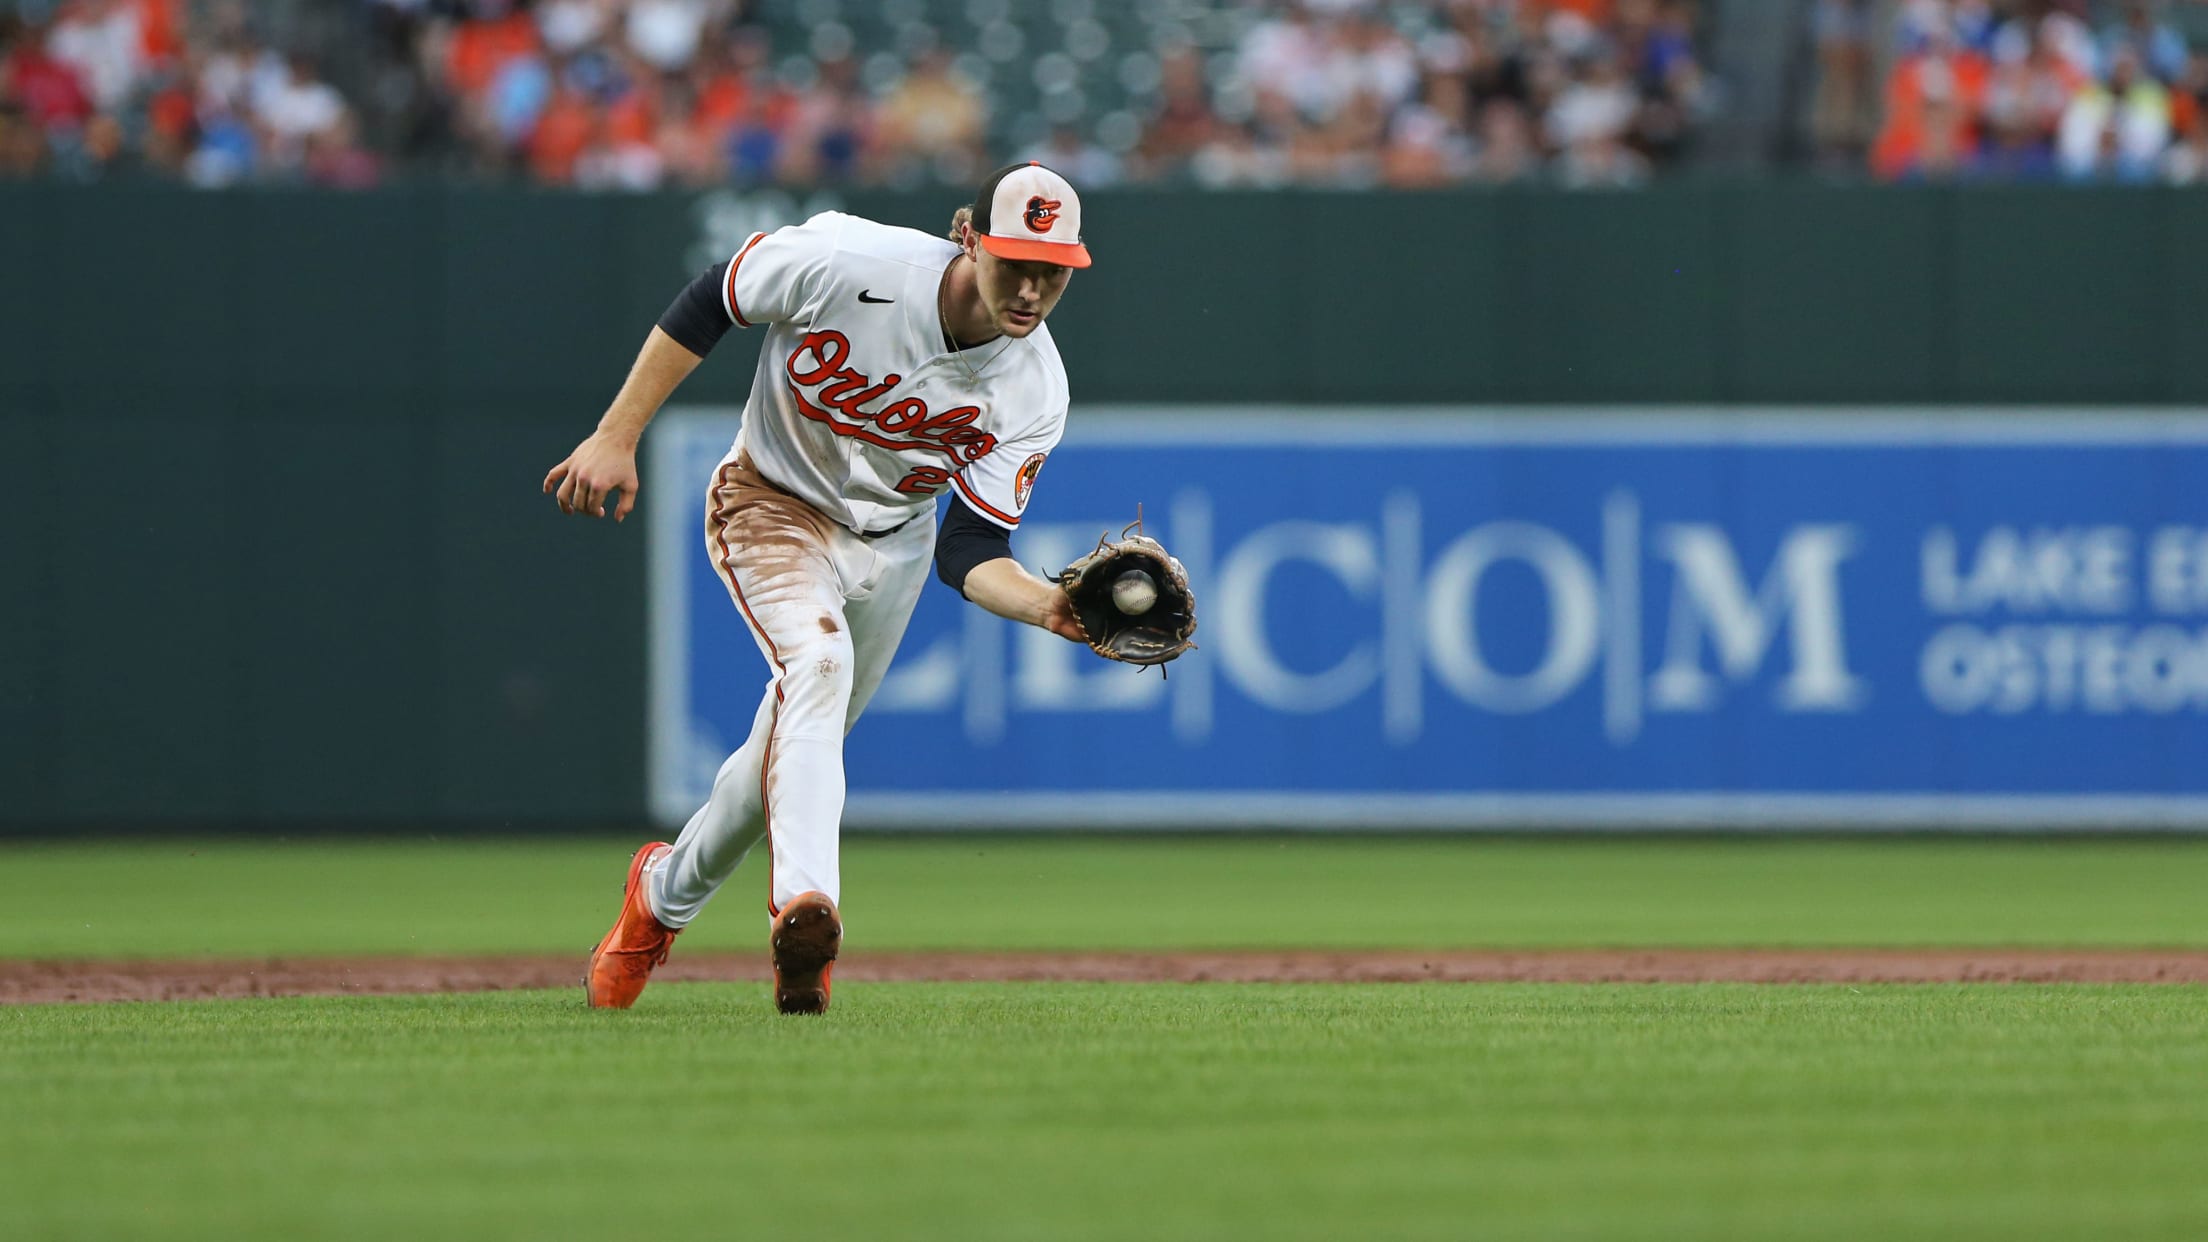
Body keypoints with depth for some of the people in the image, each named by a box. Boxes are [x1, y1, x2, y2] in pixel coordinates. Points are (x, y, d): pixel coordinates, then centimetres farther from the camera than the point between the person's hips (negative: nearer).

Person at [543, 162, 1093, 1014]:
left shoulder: (1034, 391, -21)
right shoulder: (847, 263, -31)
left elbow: (969, 552, -21)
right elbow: (708, 305, -15)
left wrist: (1047, 607, -42)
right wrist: (616, 437, -17)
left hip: (893, 544, 4)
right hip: (773, 505, -4)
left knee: (796, 747, 13)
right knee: (815, 661, -32)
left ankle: (665, 893, 41)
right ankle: (803, 904, -46)